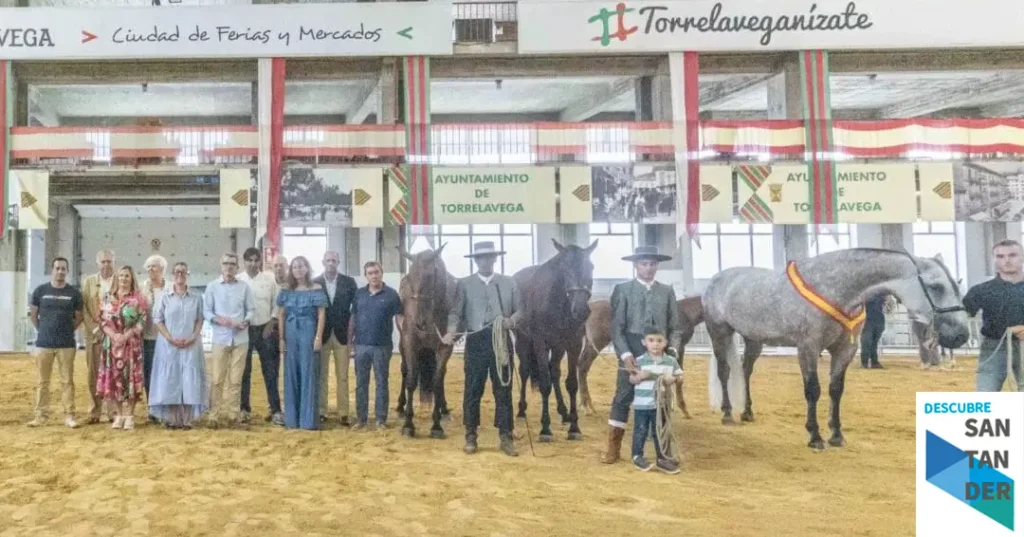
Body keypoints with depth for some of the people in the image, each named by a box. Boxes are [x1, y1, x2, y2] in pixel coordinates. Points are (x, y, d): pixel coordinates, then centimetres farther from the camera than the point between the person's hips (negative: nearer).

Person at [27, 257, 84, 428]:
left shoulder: (74, 293, 3)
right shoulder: (40, 290, 3)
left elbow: (79, 317, 11)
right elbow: (33, 314, 12)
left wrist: (67, 331, 7)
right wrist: (44, 330, 10)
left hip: (67, 344, 0)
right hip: (44, 343, 1)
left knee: (67, 381, 1)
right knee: (42, 381, 5)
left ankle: (69, 415, 4)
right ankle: (41, 415, 11)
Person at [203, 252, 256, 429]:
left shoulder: (244, 287, 4)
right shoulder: (212, 286, 2)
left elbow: (252, 309, 6)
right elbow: (206, 311, 2)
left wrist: (246, 322, -12)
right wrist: (218, 319, -15)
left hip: (240, 339, 1)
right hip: (220, 338, -1)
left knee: (235, 380, 5)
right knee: (216, 379, 0)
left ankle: (232, 416, 11)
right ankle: (214, 416, 8)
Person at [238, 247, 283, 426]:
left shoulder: (269, 279, 3)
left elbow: (277, 303, 5)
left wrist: (272, 323, -3)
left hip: (266, 329, 1)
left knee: (271, 371, 1)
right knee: (244, 371, 6)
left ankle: (275, 410, 4)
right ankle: (244, 409, 16)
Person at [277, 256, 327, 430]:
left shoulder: (316, 290, -1)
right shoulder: (286, 291, 8)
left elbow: (321, 314, -4)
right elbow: (281, 315, 10)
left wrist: (318, 337, -11)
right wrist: (281, 339, 4)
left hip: (308, 333, -3)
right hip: (290, 334, 3)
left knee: (308, 374, -2)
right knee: (291, 374, 6)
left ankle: (308, 419, 2)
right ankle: (292, 418, 14)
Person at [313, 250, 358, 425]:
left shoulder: (349, 282, 3)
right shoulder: (315, 283, 2)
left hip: (342, 334, 0)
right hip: (322, 335, 0)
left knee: (342, 376, 2)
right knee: (321, 375, 4)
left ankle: (343, 413, 5)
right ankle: (321, 412, 10)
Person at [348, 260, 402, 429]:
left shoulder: (391, 294, -3)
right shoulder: (359, 294, 6)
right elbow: (353, 318, 9)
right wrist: (349, 340, 5)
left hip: (382, 346, -3)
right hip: (361, 345, 3)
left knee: (381, 382, 5)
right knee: (361, 383, 8)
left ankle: (381, 418, 12)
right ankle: (361, 417, 16)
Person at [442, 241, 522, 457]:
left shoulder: (509, 283, 7)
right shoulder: (465, 284, 4)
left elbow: (520, 309, 6)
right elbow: (456, 312, -4)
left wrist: (512, 320, -16)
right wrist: (451, 332, -22)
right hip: (476, 342, -1)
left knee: (503, 390, 5)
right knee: (472, 391, 5)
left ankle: (506, 438, 13)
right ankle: (471, 437, 17)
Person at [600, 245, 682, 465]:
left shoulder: (667, 291, 9)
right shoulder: (623, 289, 1)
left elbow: (675, 327, 8)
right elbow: (616, 327, -5)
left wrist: (673, 349, -9)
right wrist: (625, 354, -16)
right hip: (631, 353, -2)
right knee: (623, 399, 2)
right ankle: (613, 448, 11)